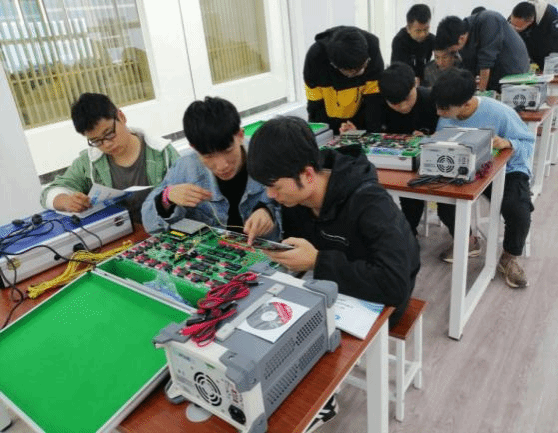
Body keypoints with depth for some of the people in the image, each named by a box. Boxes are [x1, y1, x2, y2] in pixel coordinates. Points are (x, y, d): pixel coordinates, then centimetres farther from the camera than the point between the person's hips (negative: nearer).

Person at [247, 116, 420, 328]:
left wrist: (318, 262, -35)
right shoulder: (294, 192, -11)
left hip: (372, 302, -6)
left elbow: (395, 285, -39)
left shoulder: (369, 204, -31)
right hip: (326, 289, 6)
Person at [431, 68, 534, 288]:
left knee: (518, 212, -28)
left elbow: (529, 143, -14)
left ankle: (509, 258, 3)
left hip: (506, 171, -4)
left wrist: (508, 144, -36)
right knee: (444, 202, -20)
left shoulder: (500, 113, -24)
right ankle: (467, 242, 12)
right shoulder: (445, 117, -12)